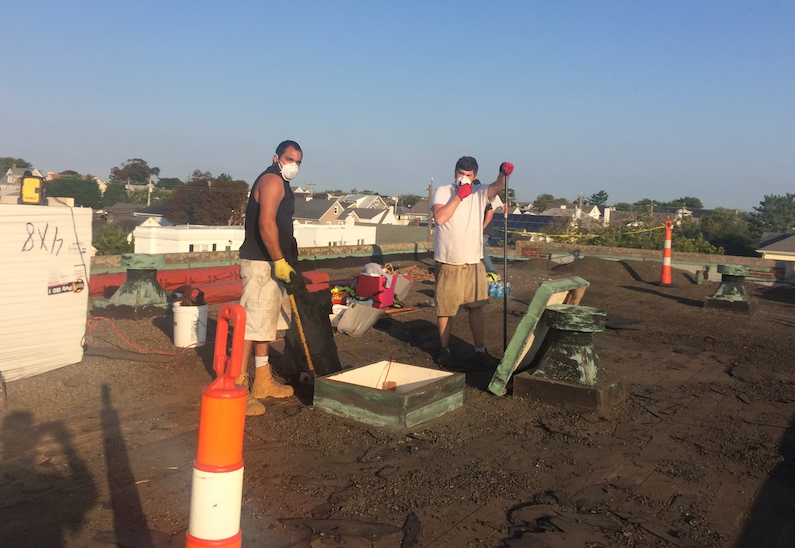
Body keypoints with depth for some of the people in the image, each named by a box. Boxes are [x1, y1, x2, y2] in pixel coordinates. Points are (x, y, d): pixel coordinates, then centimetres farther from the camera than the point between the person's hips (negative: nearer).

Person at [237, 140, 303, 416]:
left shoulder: (281, 184, 20)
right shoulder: (271, 180, -12)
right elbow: (266, 223, -23)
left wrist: (285, 261, 23)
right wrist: (280, 261, -23)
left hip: (270, 263, 11)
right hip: (260, 264, -11)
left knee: (265, 324, 15)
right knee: (251, 326, -10)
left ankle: (262, 382, 25)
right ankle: (238, 388, -8)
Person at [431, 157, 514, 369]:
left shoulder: (479, 193, 5)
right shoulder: (443, 192, -2)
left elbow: (498, 186, -16)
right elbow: (439, 218, -19)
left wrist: (504, 173, -37)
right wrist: (459, 195, -17)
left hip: (474, 262, 3)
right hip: (448, 263, -3)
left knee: (476, 308, 9)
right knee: (445, 309, 7)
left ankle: (480, 351, 19)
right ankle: (445, 349, 22)